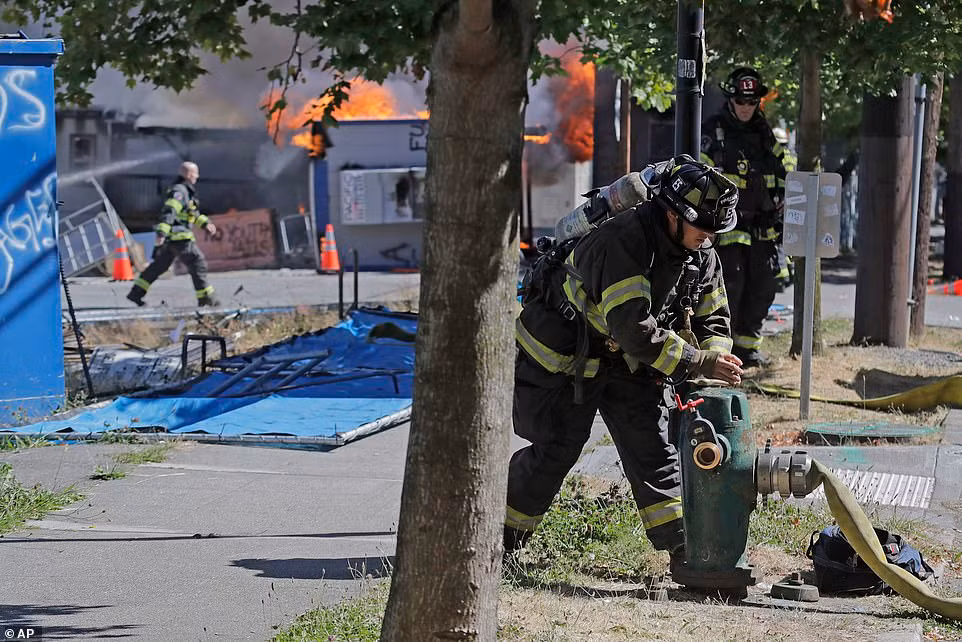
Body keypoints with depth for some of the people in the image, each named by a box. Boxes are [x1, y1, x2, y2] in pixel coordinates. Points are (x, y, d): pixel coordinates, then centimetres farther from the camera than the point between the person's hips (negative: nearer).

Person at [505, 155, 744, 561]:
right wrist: (698, 364, -37)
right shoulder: (620, 243, -34)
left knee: (651, 444, -2)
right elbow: (634, 327, -39)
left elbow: (712, 320, 3)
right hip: (565, 354, -7)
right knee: (556, 449, -2)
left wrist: (715, 364, -18)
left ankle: (682, 545, -3)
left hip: (626, 360, 7)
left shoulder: (701, 255, -7)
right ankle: (502, 533, 16)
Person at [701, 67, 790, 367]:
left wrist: (778, 216, 18)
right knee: (730, 284, -12)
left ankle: (747, 343, 17)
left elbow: (779, 179, 23)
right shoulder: (712, 132, -3)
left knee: (763, 285, 6)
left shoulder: (764, 135, 15)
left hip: (762, 227, 6)